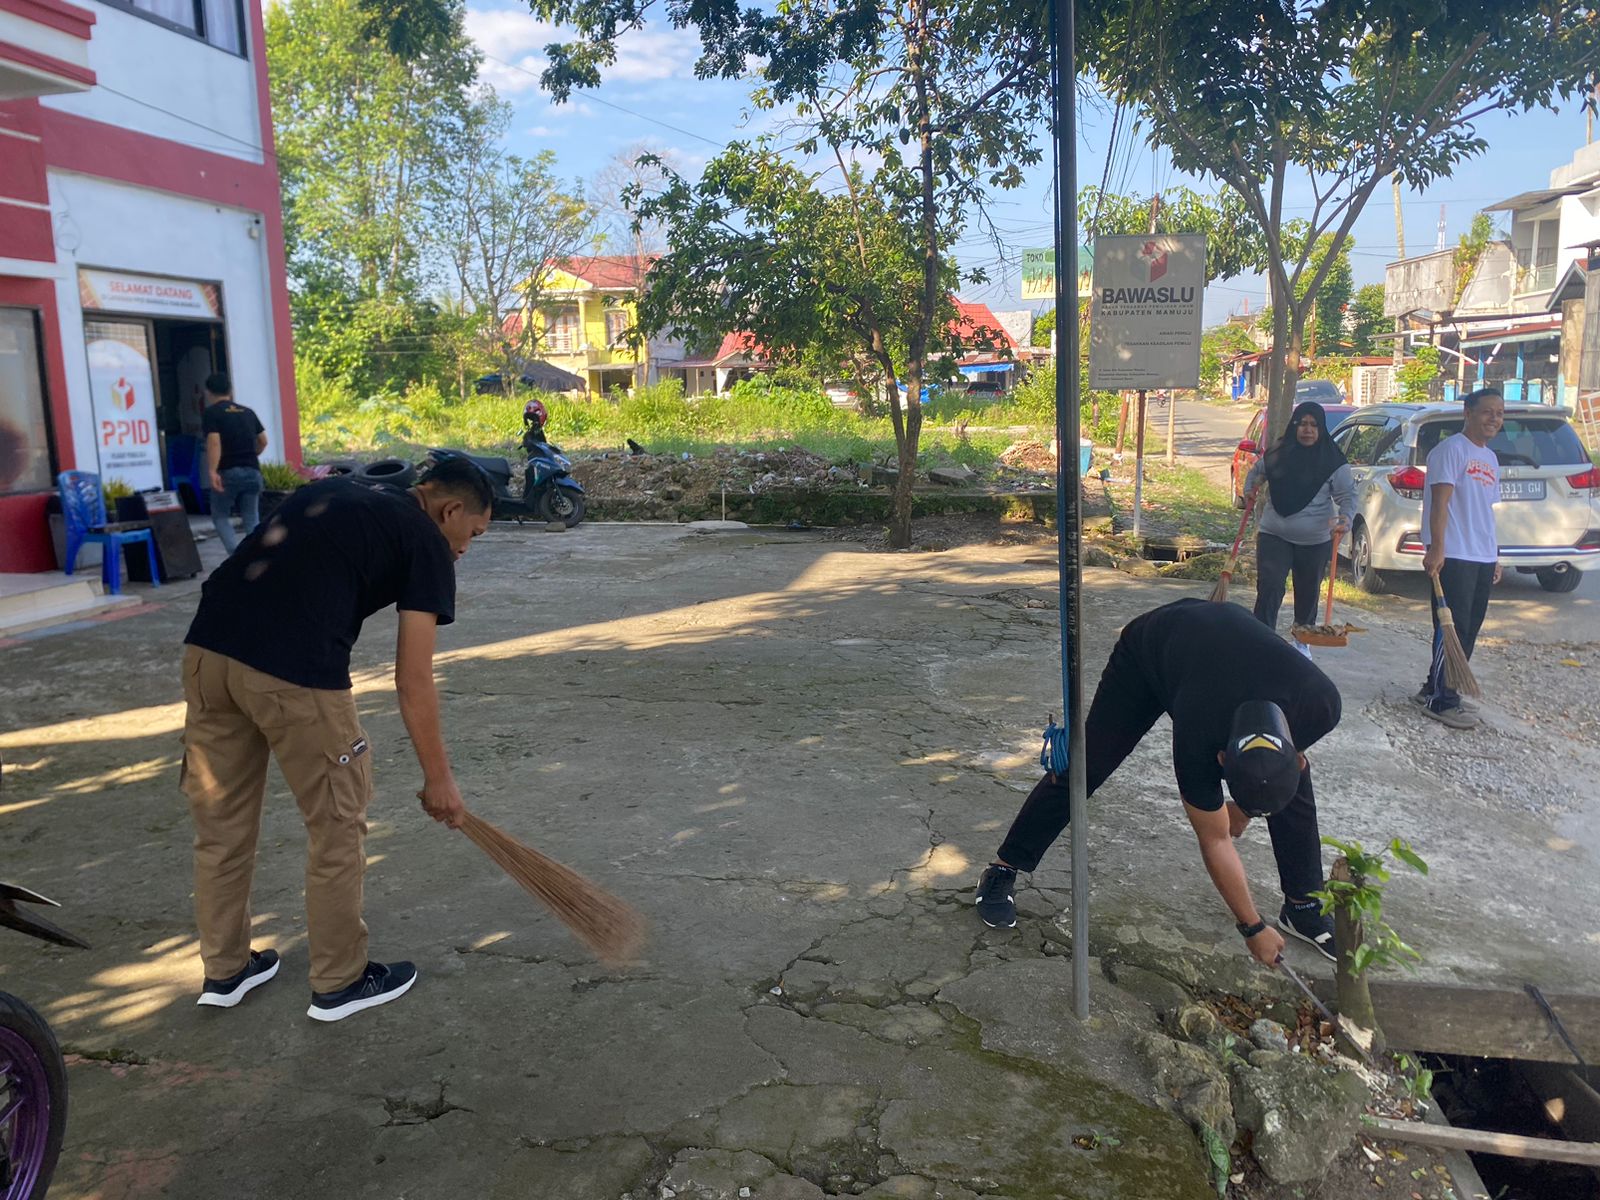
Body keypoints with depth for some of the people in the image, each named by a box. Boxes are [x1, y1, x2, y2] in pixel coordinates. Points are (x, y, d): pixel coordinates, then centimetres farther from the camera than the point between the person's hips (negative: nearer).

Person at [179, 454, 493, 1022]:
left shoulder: (329, 493, 25)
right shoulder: (425, 542, 5)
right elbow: (413, 682, 2)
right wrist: (439, 778, 10)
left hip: (206, 648, 7)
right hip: (294, 675, -7)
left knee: (221, 822, 21)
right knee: (337, 826, 12)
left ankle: (224, 969, 37)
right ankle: (339, 982, 26)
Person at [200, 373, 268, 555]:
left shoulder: (211, 413, -1)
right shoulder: (248, 412, 15)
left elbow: (214, 441, -15)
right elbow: (263, 440, 14)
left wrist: (213, 471, -20)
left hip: (228, 472, -4)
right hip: (252, 471, 4)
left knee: (220, 516, 10)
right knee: (252, 520, 7)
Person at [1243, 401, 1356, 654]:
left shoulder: (1333, 461, -7)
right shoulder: (1277, 454, 1)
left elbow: (1348, 494, -7)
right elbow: (1255, 473, 19)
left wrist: (1345, 517, -26)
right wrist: (1248, 492, -1)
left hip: (1315, 541, -1)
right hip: (1274, 536, 1)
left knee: (1308, 593, 14)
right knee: (1268, 588, -12)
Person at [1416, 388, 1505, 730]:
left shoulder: (1490, 459, 19)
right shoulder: (1451, 449, -7)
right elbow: (1440, 503, -15)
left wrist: (1494, 556, 20)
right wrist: (1436, 550, -22)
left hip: (1482, 559, 9)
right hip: (1454, 557, -9)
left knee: (1469, 631, 10)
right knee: (1453, 630, -7)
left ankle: (1435, 688, 19)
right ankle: (1442, 700, -2)